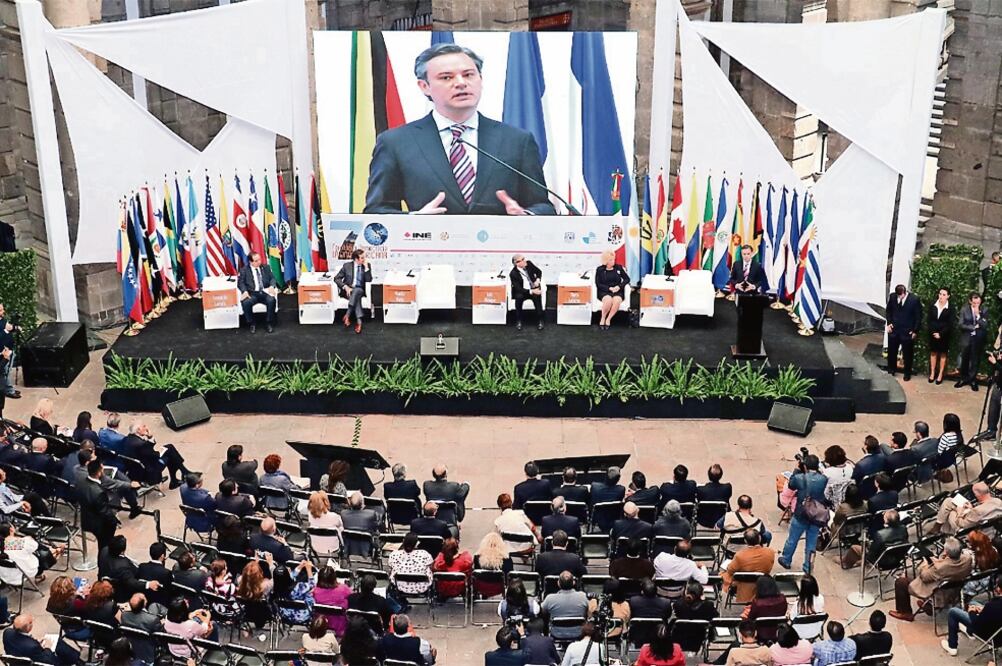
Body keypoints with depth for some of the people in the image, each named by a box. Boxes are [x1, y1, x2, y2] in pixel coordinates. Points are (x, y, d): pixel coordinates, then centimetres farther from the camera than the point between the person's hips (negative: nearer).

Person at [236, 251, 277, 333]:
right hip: (252, 293, -1)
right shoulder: (244, 270, 9)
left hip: (265, 292, 1)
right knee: (245, 303, -33)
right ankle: (251, 324, -12)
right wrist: (245, 291, -18)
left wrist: (272, 286, -11)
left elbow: (272, 278, 11)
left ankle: (269, 323, -13)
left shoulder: (266, 267, 16)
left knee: (271, 300, -33)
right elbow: (240, 282, 2)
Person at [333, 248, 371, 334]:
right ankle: (359, 321, -44)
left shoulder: (367, 265, 4)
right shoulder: (347, 265, 1)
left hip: (360, 290, 1)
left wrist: (366, 267, -15)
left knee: (357, 291, -36)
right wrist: (346, 287, -18)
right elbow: (336, 278, -2)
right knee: (356, 296, -35)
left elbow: (369, 280, -7)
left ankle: (347, 316, -40)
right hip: (347, 290, -1)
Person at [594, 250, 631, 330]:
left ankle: (608, 320, -20)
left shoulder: (619, 267, 10)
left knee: (617, 300, -35)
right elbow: (598, 284, 0)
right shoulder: (600, 269, 5)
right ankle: (602, 319, -17)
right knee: (608, 300, -38)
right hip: (604, 292, -2)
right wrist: (609, 288, -14)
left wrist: (619, 286, -8)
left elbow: (627, 279, 10)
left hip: (617, 291, 2)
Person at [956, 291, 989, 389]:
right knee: (964, 359, 10)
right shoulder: (964, 309, -4)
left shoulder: (984, 310, -3)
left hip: (978, 339, 0)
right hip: (966, 338, 0)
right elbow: (961, 324, -7)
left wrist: (978, 315, -19)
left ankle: (972, 380, 20)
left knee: (975, 360, 8)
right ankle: (964, 379, 25)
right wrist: (974, 327, -13)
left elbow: (985, 325, -10)